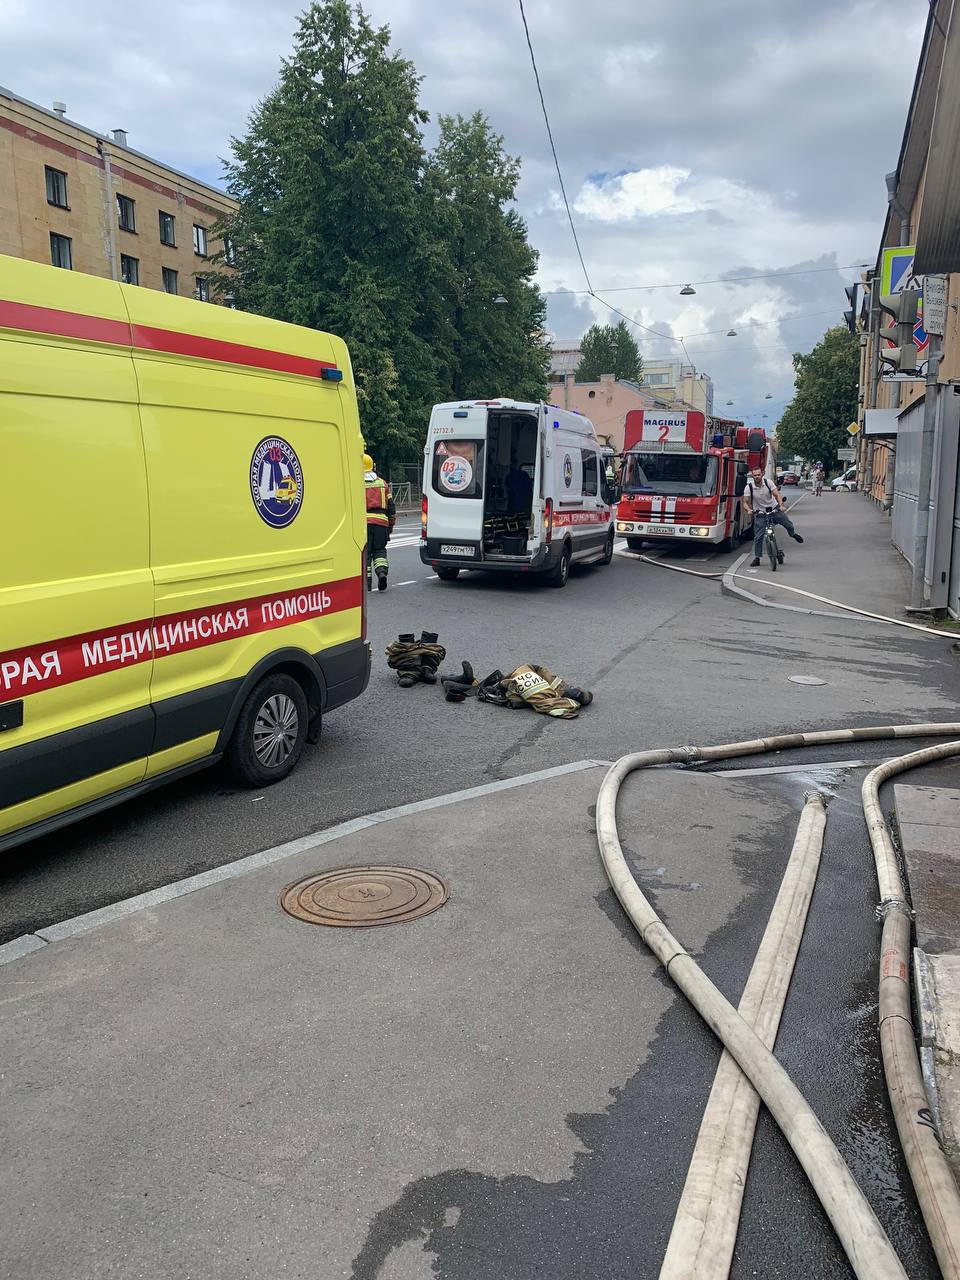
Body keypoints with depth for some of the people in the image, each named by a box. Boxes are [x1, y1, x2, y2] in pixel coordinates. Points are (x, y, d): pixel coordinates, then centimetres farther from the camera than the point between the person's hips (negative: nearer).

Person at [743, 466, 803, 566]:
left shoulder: (768, 482, -11)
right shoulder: (749, 487, -14)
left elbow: (777, 494, -16)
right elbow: (745, 502, -17)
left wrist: (781, 505, -34)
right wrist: (748, 510, -39)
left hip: (774, 508, 1)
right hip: (760, 512, -1)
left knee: (788, 524, 1)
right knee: (758, 537, -6)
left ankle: (793, 534, 38)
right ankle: (757, 558, 6)